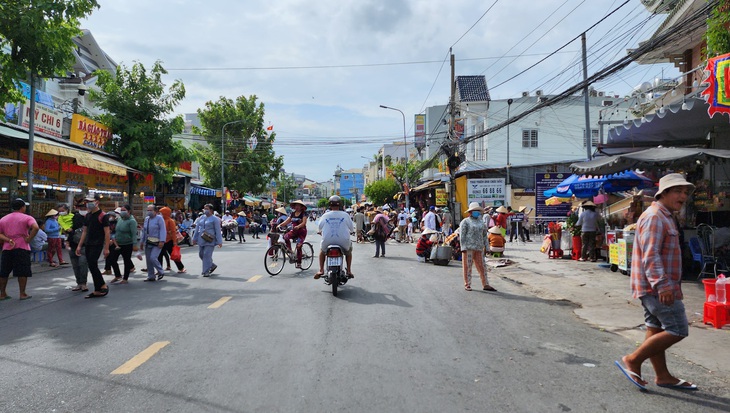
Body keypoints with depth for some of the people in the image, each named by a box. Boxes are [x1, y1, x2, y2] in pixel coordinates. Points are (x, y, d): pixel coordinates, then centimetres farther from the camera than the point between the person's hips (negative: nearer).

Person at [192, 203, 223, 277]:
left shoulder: (215, 219, -5)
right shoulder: (201, 217, 13)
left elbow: (218, 231, -9)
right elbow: (197, 228, 18)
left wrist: (219, 241, -13)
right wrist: (195, 238, 16)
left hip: (209, 241, -7)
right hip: (201, 240, 7)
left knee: (207, 255, -9)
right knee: (201, 254, 12)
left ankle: (206, 272, -2)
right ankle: (212, 265, 30)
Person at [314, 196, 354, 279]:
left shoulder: (325, 216, -3)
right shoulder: (345, 215, -6)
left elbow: (320, 229, 7)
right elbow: (351, 229, 4)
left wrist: (321, 232, 30)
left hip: (327, 242, 1)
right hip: (343, 242, 0)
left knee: (322, 250, 34)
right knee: (349, 250, 33)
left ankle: (321, 270, 23)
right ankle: (349, 271, 26)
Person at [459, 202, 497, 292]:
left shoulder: (481, 222, 18)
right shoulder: (465, 222, 1)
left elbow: (484, 235, 21)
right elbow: (462, 235, -5)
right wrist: (463, 247, -13)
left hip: (479, 248, 5)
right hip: (468, 247, -5)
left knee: (481, 266, 5)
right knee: (467, 266, 0)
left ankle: (485, 285, 8)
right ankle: (467, 285, 7)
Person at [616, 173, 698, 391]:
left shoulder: (664, 217, 20)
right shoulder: (654, 217, -16)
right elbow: (650, 256, -25)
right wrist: (662, 285, -31)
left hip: (654, 287, 11)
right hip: (657, 287, -11)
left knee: (656, 329, 14)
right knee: (677, 330, -7)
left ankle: (662, 375, 24)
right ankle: (633, 361, -2)